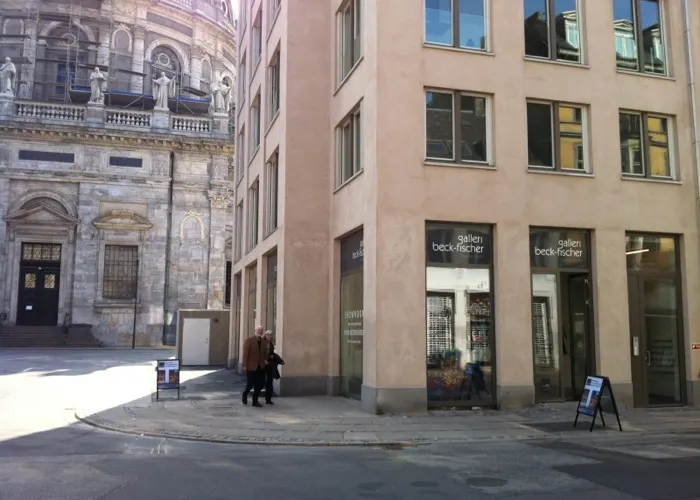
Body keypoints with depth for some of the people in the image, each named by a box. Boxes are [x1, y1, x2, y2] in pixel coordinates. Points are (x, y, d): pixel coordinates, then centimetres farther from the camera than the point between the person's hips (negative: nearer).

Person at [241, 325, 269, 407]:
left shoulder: (264, 341, 9)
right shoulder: (249, 340, -6)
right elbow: (245, 353, -8)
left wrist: (265, 360, 0)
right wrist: (244, 365, -13)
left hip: (261, 367, 5)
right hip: (251, 367, -5)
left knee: (260, 384, 2)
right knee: (250, 384, 1)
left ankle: (255, 401, 14)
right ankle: (244, 394, 31)